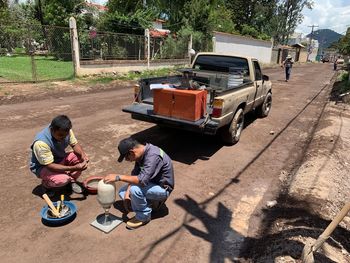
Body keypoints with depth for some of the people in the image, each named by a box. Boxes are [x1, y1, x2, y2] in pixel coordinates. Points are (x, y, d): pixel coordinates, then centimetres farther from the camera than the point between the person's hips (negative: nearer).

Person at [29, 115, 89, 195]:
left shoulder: (65, 131, -19)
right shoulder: (41, 143, -36)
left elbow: (75, 144, -6)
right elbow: (50, 166, -33)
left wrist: (83, 155, -28)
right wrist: (74, 168, -38)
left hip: (60, 159, 6)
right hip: (42, 166, -6)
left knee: (83, 158, -15)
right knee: (62, 179, -33)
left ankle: (72, 180, 8)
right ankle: (46, 184, 2)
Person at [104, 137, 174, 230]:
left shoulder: (153, 156, -32)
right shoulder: (141, 154, -5)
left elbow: (142, 180, -38)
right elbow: (135, 174, 1)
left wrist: (118, 177, -34)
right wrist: (127, 191, -12)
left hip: (162, 189, -9)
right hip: (151, 183, 9)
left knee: (135, 190, -32)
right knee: (122, 192, 3)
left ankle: (143, 217, -7)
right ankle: (150, 202, 9)